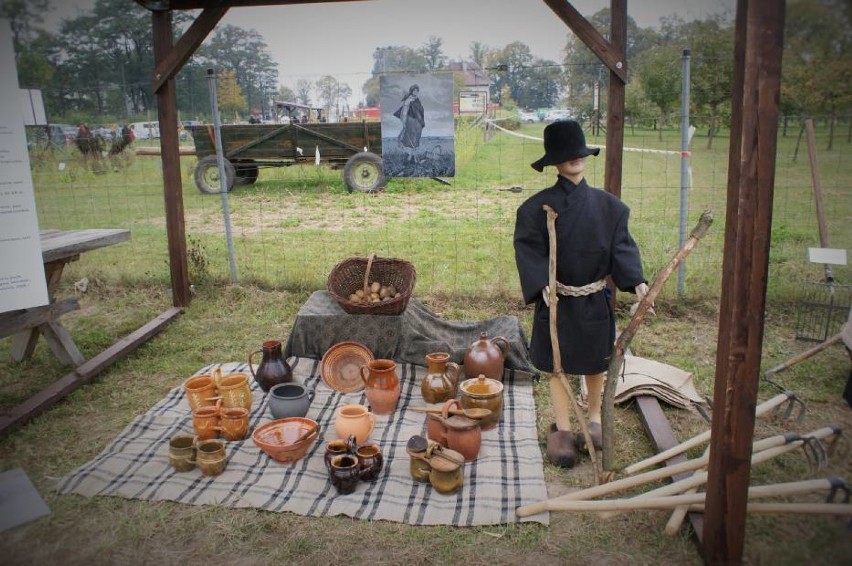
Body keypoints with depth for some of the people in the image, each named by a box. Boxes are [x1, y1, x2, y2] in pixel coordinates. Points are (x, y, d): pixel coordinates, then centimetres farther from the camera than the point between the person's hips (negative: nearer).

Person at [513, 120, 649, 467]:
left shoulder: (606, 204, -1)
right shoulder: (538, 206, -8)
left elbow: (622, 244, -4)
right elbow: (528, 248, -11)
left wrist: (636, 281, -19)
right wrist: (543, 284, -26)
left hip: (595, 300, 2)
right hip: (557, 301, -2)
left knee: (596, 362, 16)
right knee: (557, 364, 8)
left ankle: (594, 418, 39)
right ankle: (562, 430, 24)